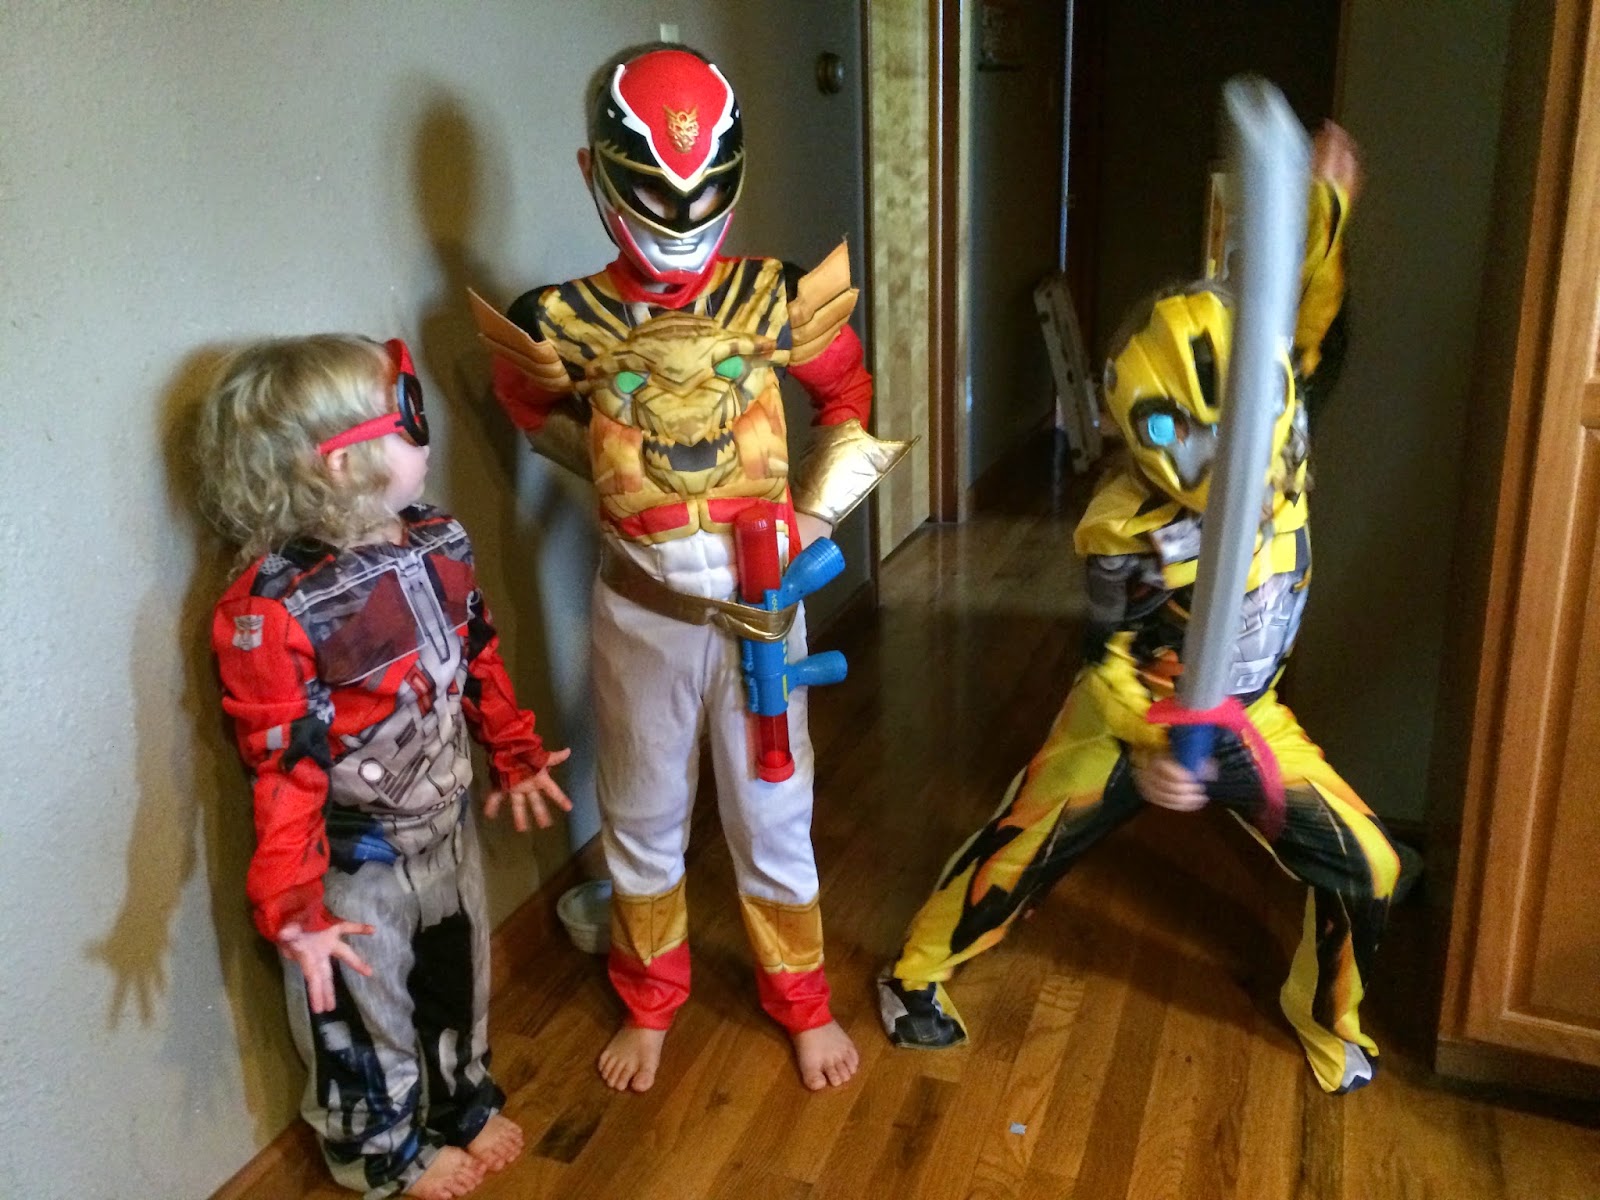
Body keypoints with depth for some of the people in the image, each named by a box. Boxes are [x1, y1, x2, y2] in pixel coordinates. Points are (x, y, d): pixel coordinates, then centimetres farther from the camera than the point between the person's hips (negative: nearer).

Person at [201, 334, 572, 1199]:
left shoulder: (439, 545, -8)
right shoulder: (271, 612, -29)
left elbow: (480, 662, 6)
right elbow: (282, 771, -27)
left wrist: (514, 754, 15)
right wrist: (292, 906, -30)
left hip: (447, 829, 6)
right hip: (356, 866, -6)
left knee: (458, 976, 28)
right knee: (365, 1010, 20)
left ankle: (463, 1101, 55)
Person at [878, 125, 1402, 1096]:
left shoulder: (1281, 456, -17)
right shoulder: (1123, 530, -26)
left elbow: (1304, 327, -4)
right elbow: (1114, 658, -16)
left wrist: (1327, 201, -10)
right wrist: (1149, 750, -31)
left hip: (1247, 717, 4)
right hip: (1130, 715, -4)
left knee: (1364, 869, 3)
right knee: (1019, 853, 3)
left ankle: (1329, 1018, 33)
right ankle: (917, 975, 28)